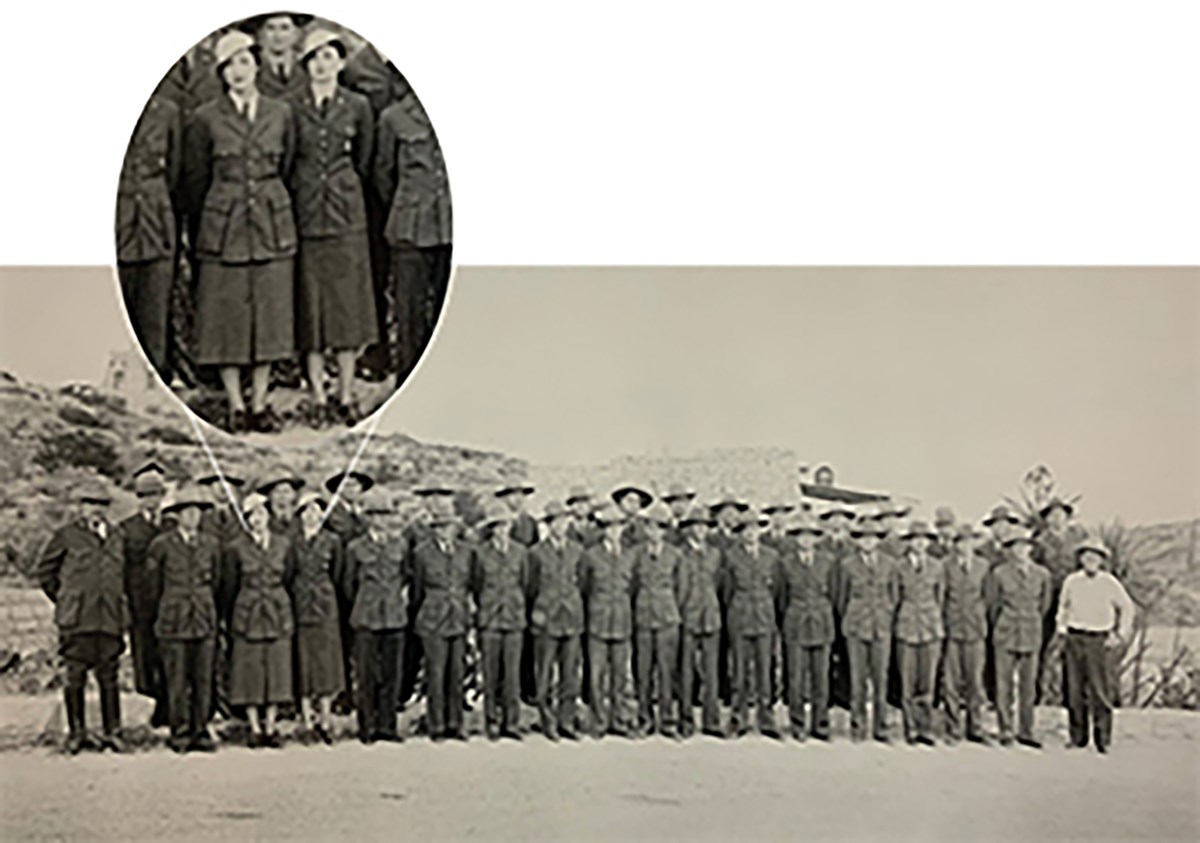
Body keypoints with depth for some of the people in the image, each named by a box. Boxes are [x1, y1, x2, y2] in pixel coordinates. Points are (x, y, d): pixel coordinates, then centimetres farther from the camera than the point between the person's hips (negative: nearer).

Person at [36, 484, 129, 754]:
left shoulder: (114, 536, 13)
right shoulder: (66, 536, 0)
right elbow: (44, 571, 8)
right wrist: (64, 599, 7)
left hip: (110, 618, 3)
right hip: (76, 620, -3)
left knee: (108, 676, 3)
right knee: (75, 676, 1)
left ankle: (112, 732, 8)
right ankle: (76, 733, 10)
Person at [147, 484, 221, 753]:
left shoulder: (211, 544, 8)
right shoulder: (161, 545, -1)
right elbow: (154, 583, 9)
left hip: (205, 620, 3)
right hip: (173, 621, -3)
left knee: (203, 679, 2)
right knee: (177, 681, -2)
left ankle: (200, 732, 9)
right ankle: (180, 733, 7)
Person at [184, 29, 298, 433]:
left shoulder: (280, 113, 5)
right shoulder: (205, 119, -1)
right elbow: (195, 180, 7)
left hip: (273, 227, 2)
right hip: (223, 229, -2)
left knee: (269, 312, 4)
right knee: (226, 314, 0)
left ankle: (259, 403, 12)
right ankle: (235, 405, 8)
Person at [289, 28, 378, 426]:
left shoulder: (357, 106, 4)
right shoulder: (290, 108, 2)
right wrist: (305, 191, 10)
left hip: (346, 214, 1)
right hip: (304, 215, 0)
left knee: (347, 301, 1)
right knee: (310, 304, 1)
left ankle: (346, 394, 8)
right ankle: (318, 397, 6)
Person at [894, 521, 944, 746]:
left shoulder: (936, 566, 7)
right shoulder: (899, 566, 2)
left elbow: (940, 596, 15)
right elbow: (895, 596, 10)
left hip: (930, 628, 1)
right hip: (906, 628, -1)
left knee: (927, 682, -3)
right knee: (907, 684, -1)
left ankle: (926, 730, 1)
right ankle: (911, 730, 6)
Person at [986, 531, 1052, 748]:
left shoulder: (1041, 574, 3)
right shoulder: (999, 573, -4)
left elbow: (1044, 604, 16)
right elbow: (992, 603, 8)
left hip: (1032, 636, 2)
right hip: (1006, 635, -2)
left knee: (1028, 685, 3)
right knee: (1004, 684, -3)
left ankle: (1025, 732, 10)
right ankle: (1005, 732, 2)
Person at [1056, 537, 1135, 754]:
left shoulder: (1109, 583, -2)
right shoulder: (1071, 581, 6)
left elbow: (1127, 608, 7)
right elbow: (1063, 605, 22)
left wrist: (1120, 635, 3)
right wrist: (1061, 626, 12)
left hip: (1098, 640, -3)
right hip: (1074, 638, 3)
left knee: (1100, 690, -8)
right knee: (1075, 689, 3)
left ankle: (1103, 739, -3)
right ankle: (1078, 737, 10)